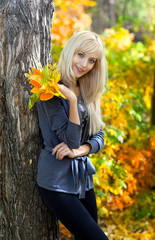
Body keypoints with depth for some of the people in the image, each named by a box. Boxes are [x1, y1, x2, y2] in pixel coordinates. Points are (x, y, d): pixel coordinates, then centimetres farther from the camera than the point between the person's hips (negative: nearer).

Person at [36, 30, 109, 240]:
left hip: (84, 180, 7)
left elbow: (99, 137, 8)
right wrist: (72, 100, -26)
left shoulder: (88, 93, 10)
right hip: (57, 183, -7)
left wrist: (78, 151, -12)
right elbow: (71, 140, -16)